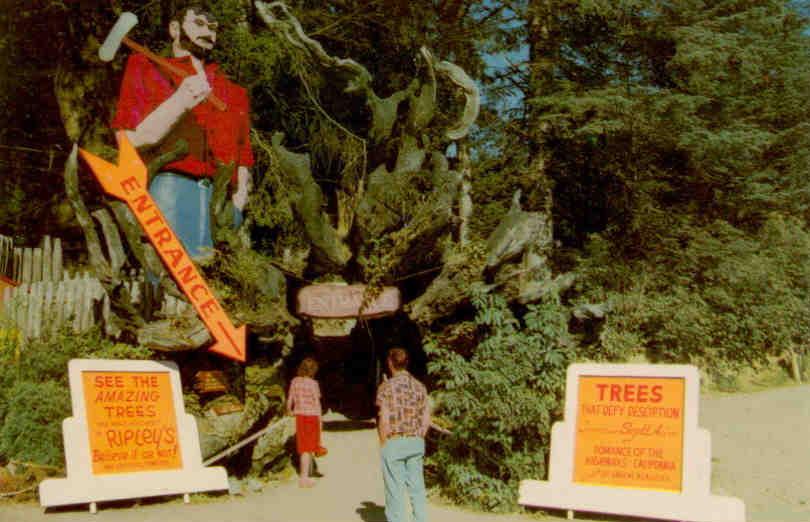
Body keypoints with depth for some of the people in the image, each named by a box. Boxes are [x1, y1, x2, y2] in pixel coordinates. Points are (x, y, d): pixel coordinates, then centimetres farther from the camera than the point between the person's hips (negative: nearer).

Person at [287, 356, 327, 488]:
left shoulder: (295, 381, 1)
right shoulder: (313, 384, -12)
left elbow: (290, 399, 7)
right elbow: (317, 404, -11)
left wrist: (289, 411, 28)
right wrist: (320, 422, -5)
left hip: (300, 416, 4)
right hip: (312, 416, -4)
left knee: (304, 447, 14)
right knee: (307, 448, 4)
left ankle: (304, 476, 20)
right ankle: (304, 477, 8)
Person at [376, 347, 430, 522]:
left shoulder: (386, 387, -9)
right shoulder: (419, 386, 6)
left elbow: (384, 420, -13)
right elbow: (426, 419, 5)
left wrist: (383, 444, -2)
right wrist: (418, 439, 13)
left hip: (394, 443, -4)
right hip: (416, 443, 5)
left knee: (395, 490, 3)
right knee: (417, 488, 10)